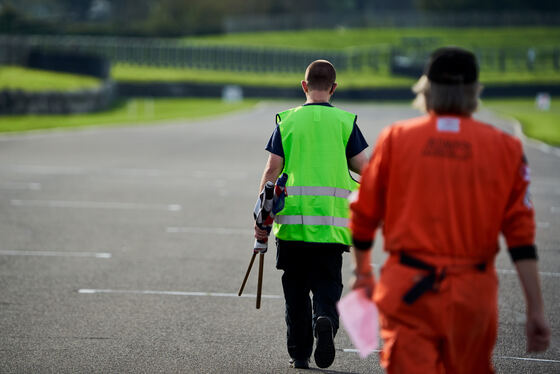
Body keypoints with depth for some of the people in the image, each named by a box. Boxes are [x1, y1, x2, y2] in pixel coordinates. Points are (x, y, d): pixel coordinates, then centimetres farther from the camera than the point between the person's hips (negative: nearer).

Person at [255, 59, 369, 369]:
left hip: (292, 219, 1)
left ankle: (299, 353, 14)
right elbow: (363, 168, 0)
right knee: (327, 283, 6)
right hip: (331, 220, -1)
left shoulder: (287, 121, 2)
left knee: (295, 288, 12)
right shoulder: (345, 122, 1)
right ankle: (325, 320, -25)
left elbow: (272, 170, 0)